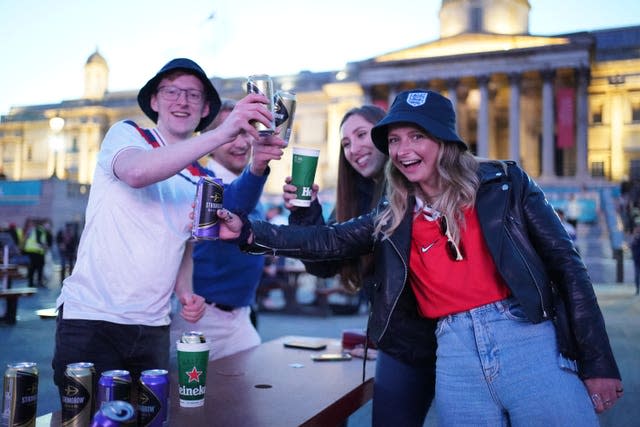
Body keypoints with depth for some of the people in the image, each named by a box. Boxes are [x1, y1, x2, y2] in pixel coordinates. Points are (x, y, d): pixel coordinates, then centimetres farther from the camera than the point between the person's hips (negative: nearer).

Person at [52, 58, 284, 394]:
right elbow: (137, 172, -28)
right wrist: (222, 133, -37)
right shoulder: (126, 134, -3)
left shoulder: (202, 182, 12)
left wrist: (185, 293, -1)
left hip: (153, 328, 5)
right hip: (90, 316, -5)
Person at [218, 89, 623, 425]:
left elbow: (565, 263, 2)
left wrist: (598, 363, -1)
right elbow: (329, 241, 6)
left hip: (529, 342, -2)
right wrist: (247, 231, -6)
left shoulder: (505, 182, 3)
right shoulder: (392, 218, 12)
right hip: (455, 355, 3)